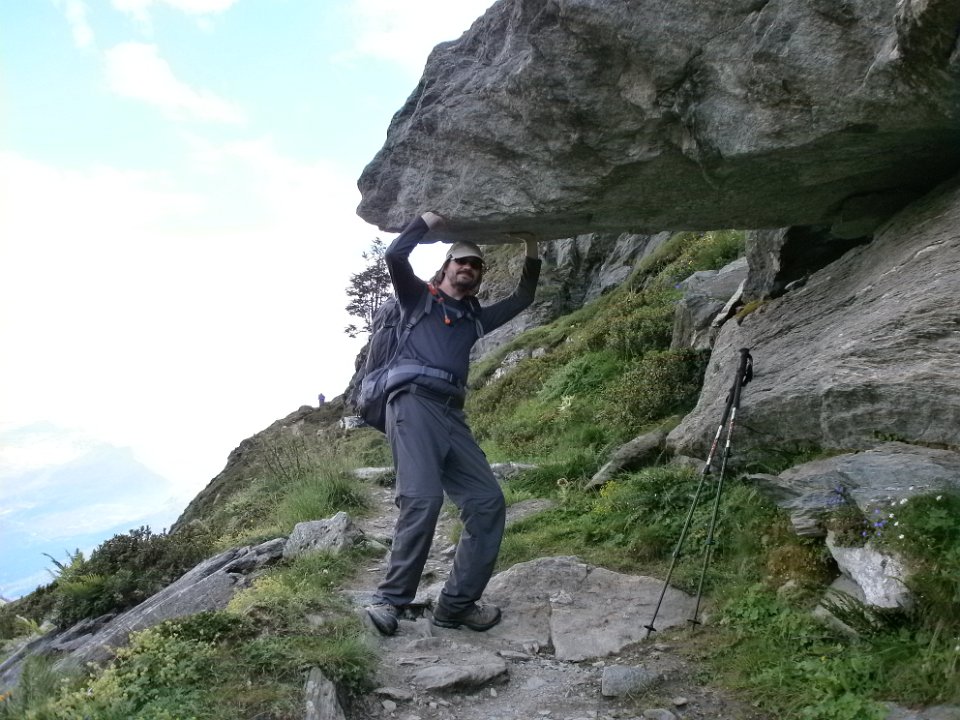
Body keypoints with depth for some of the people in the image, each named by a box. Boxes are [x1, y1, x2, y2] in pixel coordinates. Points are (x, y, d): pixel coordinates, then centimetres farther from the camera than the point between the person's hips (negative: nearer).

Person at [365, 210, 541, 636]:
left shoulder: (475, 318, 31)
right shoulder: (420, 298, 16)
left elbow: (523, 299, 40)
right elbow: (395, 257, -1)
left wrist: (532, 250, 36)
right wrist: (432, 219, 10)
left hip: (452, 413, 7)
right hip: (414, 402, -6)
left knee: (487, 502, -5)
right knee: (422, 499, -24)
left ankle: (457, 604, -1)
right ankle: (390, 600, -14)